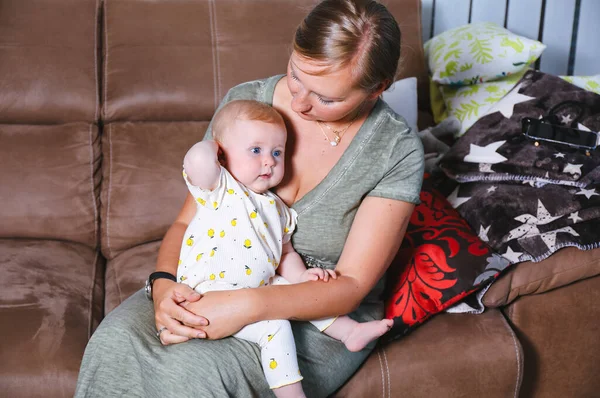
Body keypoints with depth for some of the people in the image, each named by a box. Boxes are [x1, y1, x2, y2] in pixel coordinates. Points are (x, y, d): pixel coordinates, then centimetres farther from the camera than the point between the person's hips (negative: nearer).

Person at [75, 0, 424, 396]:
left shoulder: (397, 151, -16)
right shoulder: (244, 101, -6)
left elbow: (352, 285, -16)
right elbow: (189, 222, -2)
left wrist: (249, 305, -31)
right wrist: (164, 283, -24)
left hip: (323, 317, -3)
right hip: (220, 284, 4)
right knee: (115, 340, -25)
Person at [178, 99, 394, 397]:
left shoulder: (276, 208, 14)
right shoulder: (220, 189, -8)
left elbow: (285, 253, 18)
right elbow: (198, 159, -30)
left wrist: (300, 276, -2)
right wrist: (212, 146, -7)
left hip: (262, 287, 8)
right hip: (215, 293, -8)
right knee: (274, 325, -23)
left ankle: (349, 331, 19)